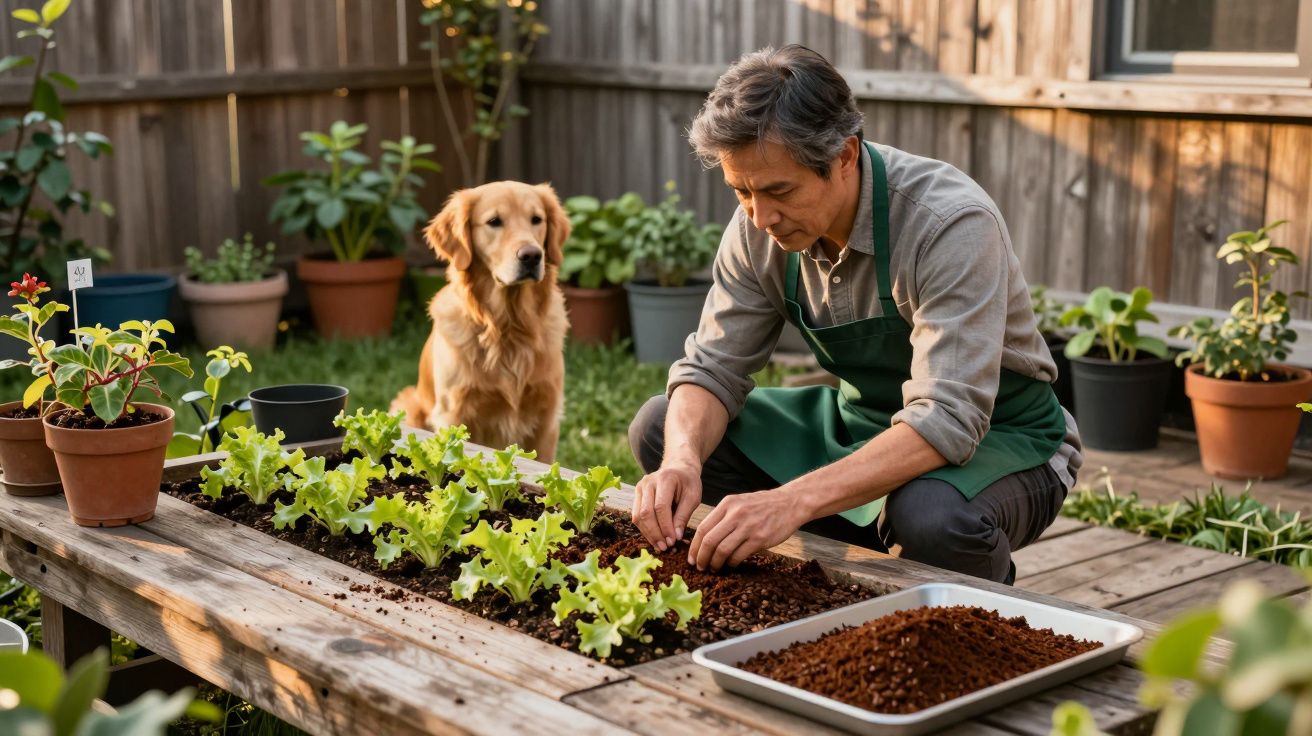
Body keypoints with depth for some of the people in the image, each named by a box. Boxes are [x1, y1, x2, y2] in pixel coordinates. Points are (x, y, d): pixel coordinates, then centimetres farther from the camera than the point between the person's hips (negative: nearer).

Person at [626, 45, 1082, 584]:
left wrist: (793, 500, -48)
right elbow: (712, 368, -6)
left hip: (996, 438, -6)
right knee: (663, 429, -6)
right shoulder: (759, 226, -11)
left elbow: (946, 422, -38)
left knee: (932, 517, -41)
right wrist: (683, 460, -29)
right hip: (861, 421, 6)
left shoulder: (952, 225, -30)